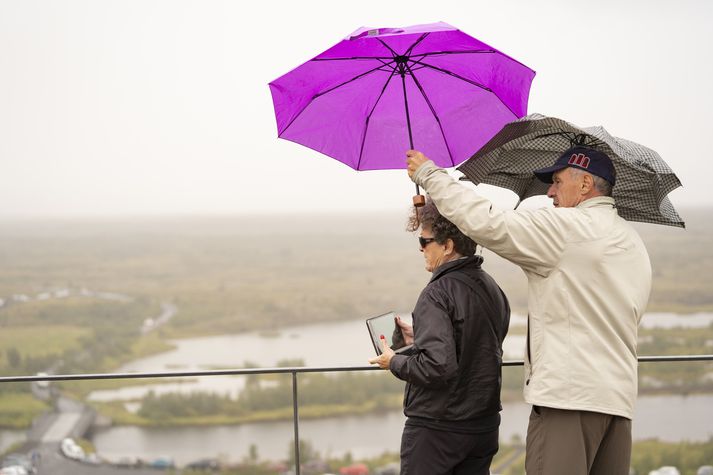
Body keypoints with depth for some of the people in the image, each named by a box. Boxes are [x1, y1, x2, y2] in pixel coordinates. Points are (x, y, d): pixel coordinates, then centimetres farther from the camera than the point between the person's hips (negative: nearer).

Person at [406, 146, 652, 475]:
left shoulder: (568, 227, -8)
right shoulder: (634, 244, 21)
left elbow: (486, 224, -13)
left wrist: (429, 174, -2)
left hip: (570, 395, -9)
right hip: (620, 396, 9)